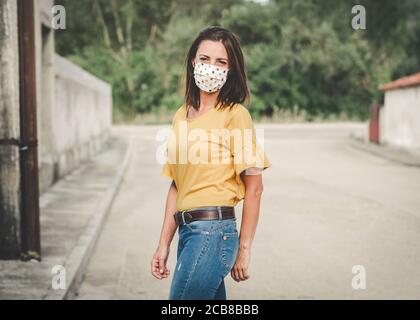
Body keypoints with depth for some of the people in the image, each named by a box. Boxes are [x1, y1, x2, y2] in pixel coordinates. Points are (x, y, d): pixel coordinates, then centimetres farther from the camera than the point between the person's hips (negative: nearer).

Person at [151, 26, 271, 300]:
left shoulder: (235, 115, -6)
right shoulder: (182, 115, 14)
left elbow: (254, 187, -7)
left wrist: (244, 250, -6)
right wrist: (164, 244, 14)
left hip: (212, 232, -7)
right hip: (188, 231, 7)